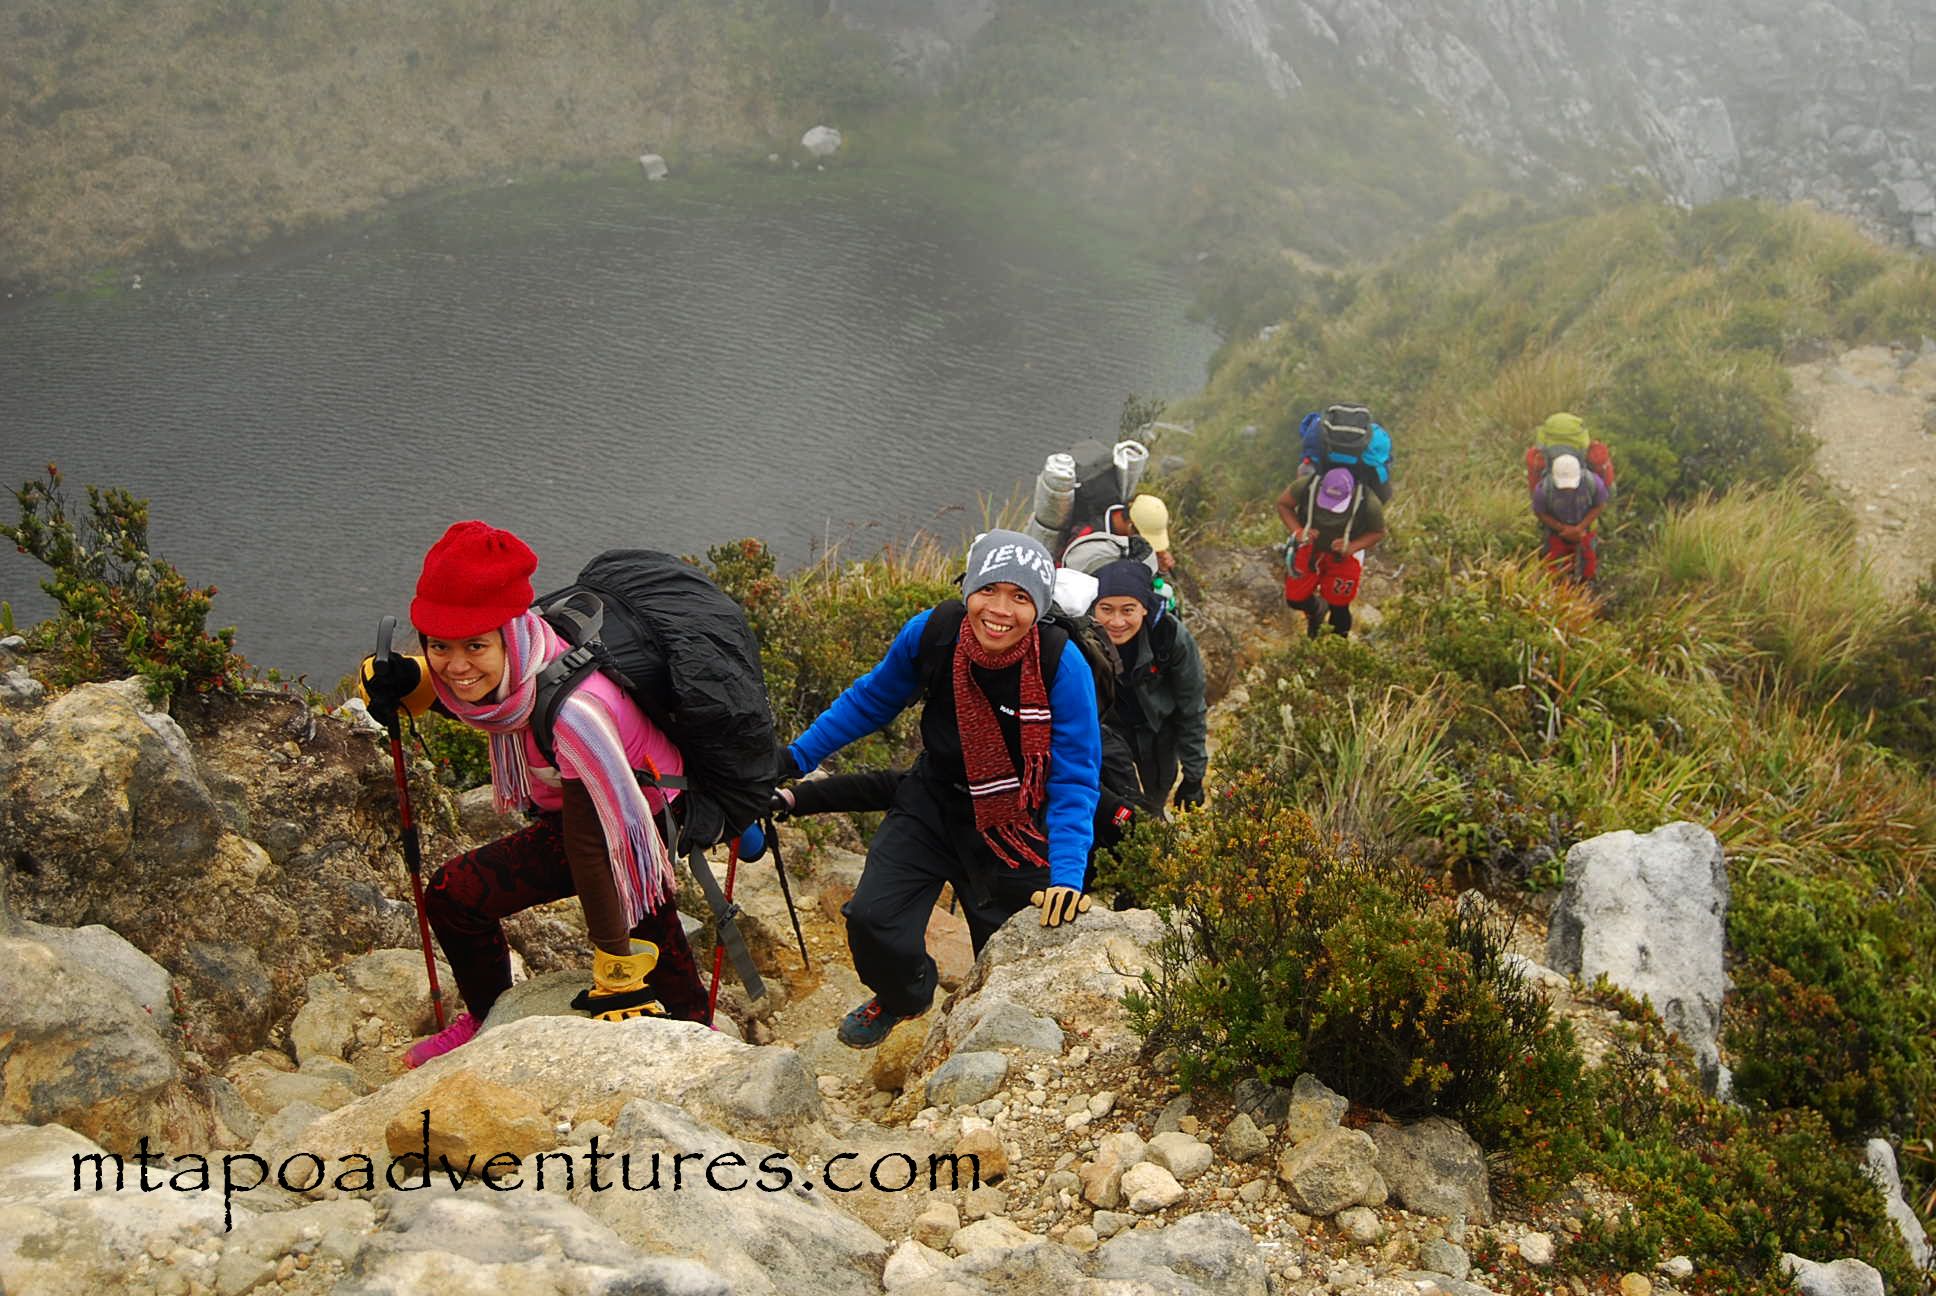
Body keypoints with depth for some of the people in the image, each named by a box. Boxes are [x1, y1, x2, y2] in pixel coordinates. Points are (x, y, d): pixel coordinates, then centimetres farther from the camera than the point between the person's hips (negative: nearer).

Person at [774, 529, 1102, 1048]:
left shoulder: (1062, 665, -26)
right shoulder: (931, 633, -18)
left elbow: (1075, 779, -20)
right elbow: (872, 699, 1)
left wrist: (1067, 875, -30)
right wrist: (797, 757, 1)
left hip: (1015, 826, -2)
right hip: (933, 804, 2)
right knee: (872, 920, -12)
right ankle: (904, 996, 25)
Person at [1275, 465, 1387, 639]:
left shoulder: (1368, 502, -33)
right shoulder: (1307, 485, -32)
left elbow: (1378, 532, -13)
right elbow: (1283, 504, -11)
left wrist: (1351, 547, -30)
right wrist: (1298, 531, -25)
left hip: (1343, 557, -2)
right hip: (1310, 548, 2)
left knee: (1338, 607, 5)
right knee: (1295, 599, 5)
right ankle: (1317, 609, 43)